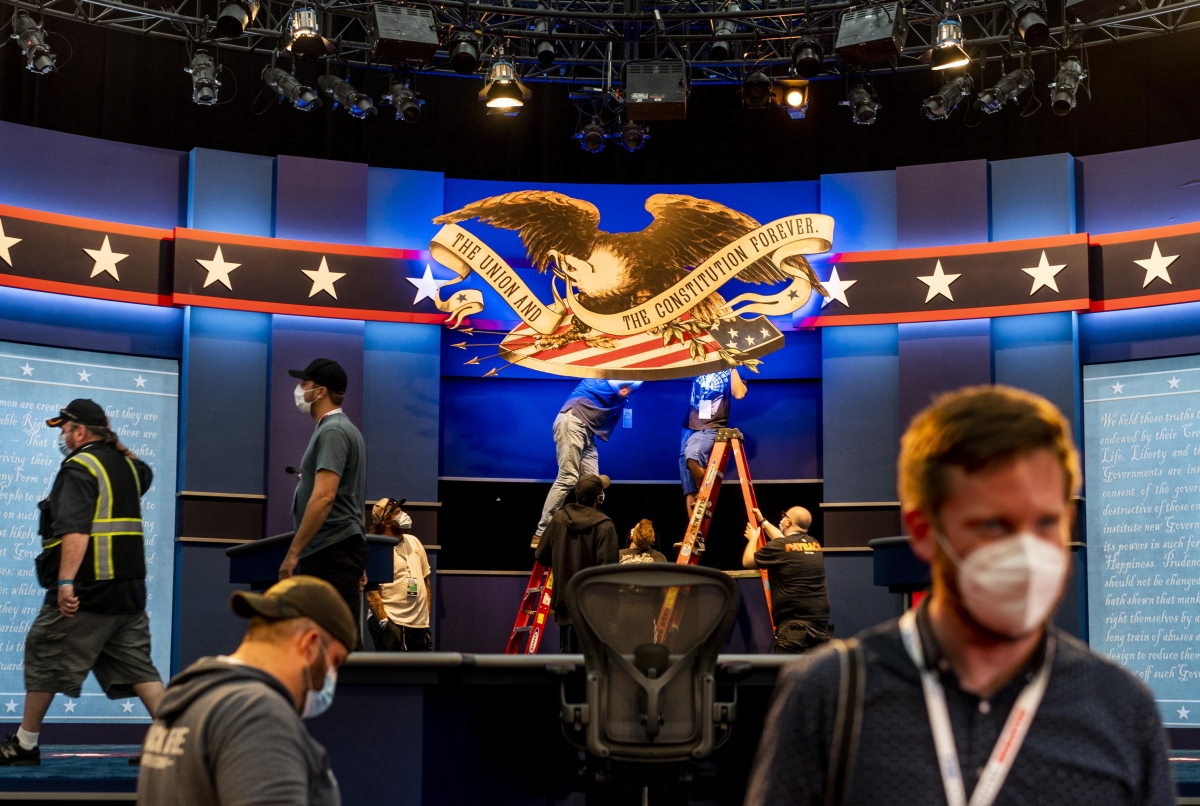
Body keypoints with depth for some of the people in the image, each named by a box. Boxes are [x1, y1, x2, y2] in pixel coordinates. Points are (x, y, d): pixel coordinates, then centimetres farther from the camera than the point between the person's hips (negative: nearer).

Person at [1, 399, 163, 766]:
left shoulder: (79, 468, -10)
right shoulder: (125, 464, 14)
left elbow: (75, 530, -23)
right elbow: (145, 474, 41)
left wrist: (65, 581, -29)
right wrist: (115, 444, 35)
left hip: (85, 589, -8)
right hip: (129, 589, 8)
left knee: (45, 659, 4)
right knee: (137, 664, 8)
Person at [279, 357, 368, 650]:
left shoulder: (332, 431, -12)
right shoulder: (340, 428, 20)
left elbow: (324, 497, -23)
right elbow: (349, 499, 24)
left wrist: (293, 551, -21)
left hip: (332, 552, -10)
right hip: (328, 553, 10)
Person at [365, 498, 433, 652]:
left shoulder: (414, 542, 13)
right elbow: (371, 593, -13)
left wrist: (428, 614, 14)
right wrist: (384, 622, -20)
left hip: (420, 624, 6)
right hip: (392, 623, -6)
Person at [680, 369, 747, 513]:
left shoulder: (729, 371, 3)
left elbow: (739, 394, -14)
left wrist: (733, 367, -8)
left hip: (711, 428, -5)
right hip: (689, 427, 5)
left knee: (692, 456, -35)